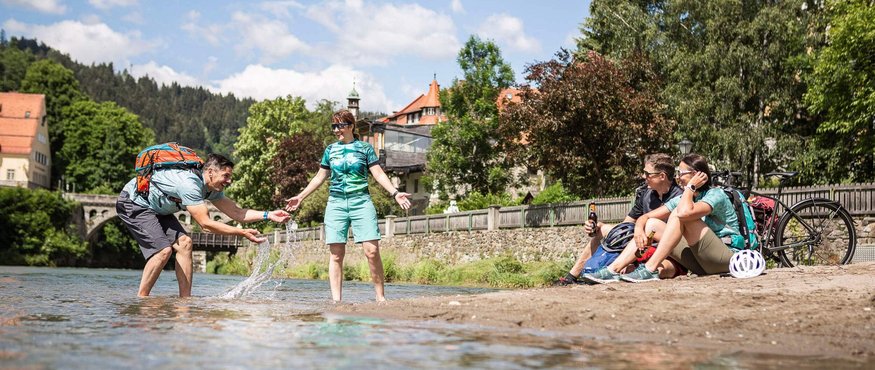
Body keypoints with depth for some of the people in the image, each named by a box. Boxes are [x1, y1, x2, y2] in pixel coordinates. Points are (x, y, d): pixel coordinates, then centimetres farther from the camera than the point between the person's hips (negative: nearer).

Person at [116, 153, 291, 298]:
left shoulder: (212, 189, -3)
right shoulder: (190, 183, -33)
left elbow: (237, 213, 0)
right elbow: (205, 224, -34)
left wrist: (268, 215, -12)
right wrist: (243, 233, -32)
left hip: (155, 208, 10)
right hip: (133, 202, -9)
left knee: (183, 243, -3)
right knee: (163, 250, -22)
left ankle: (185, 298, -3)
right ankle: (141, 299, -10)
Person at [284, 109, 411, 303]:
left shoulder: (365, 148, 6)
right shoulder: (330, 150, 14)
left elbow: (378, 173, 1)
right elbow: (320, 177, 21)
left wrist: (395, 192, -12)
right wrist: (300, 197, 19)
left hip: (361, 201, -2)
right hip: (336, 203, 2)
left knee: (372, 251, -12)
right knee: (336, 254, -2)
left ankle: (380, 297, -4)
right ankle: (336, 300, -1)